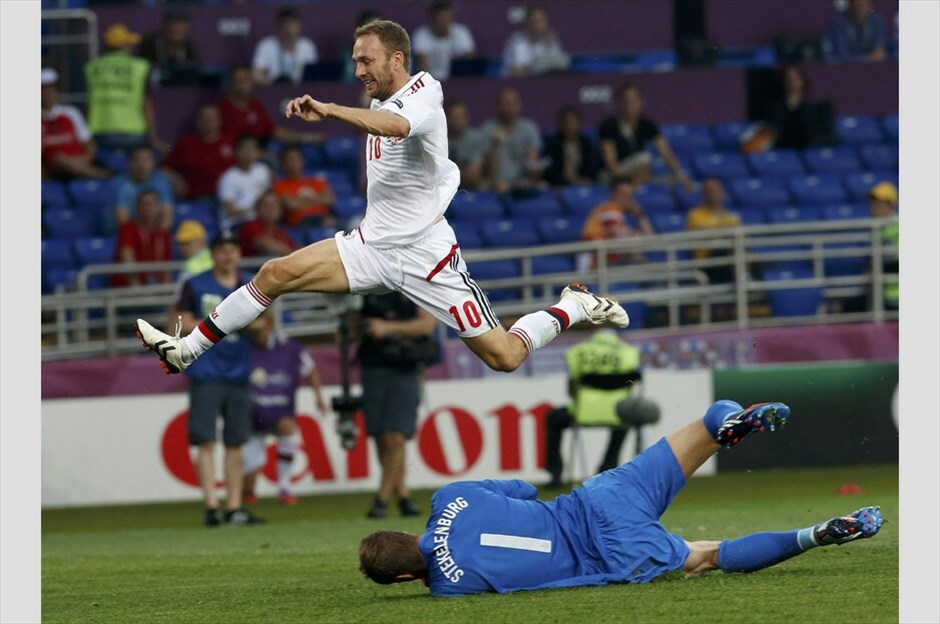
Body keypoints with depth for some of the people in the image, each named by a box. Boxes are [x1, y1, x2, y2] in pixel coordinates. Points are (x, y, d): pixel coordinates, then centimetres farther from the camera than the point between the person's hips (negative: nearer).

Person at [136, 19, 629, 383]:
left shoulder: (423, 95, -17)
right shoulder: (381, 104, 8)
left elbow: (396, 125, -41)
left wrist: (328, 110, -50)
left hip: (425, 255, -7)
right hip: (372, 243, 7)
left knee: (504, 356, -6)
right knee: (275, 273, -9)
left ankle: (575, 306, 20)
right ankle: (185, 351, -5)